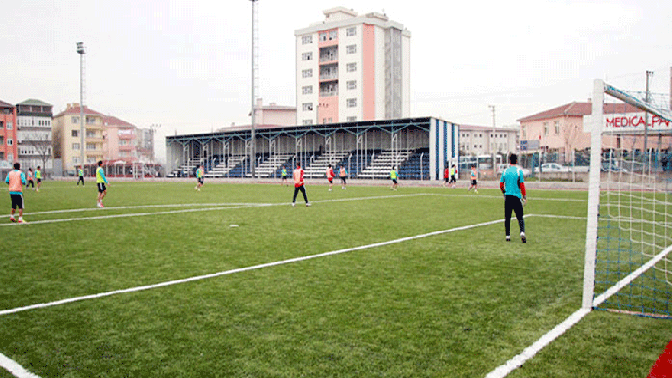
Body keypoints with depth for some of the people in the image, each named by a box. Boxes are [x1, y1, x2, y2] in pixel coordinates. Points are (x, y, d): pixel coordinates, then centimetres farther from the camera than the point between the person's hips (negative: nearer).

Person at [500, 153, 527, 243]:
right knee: (520, 217, 3)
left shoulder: (505, 171, 6)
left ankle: (508, 236, 10)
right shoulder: (519, 171, -3)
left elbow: (501, 186, 10)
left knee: (507, 217, 9)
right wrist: (525, 196, 4)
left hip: (507, 196, 2)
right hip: (517, 197, -2)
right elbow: (522, 185, -6)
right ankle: (522, 232, -18)